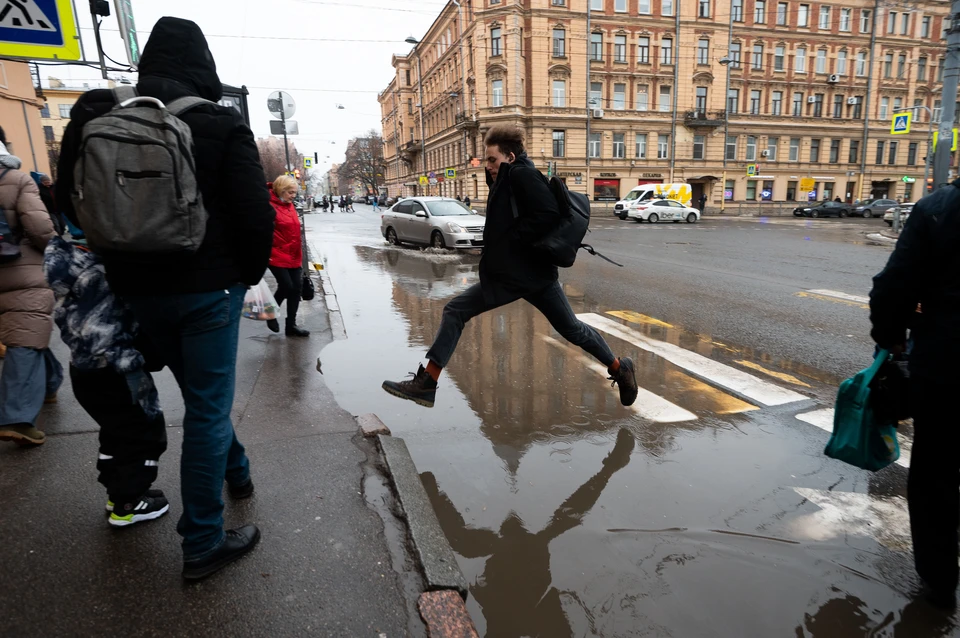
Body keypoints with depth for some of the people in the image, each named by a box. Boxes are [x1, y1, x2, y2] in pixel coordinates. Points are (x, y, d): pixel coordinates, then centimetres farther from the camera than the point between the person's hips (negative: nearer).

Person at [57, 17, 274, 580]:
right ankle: (204, 544, 14)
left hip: (139, 289, 5)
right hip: (208, 286, -5)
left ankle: (235, 471, 45)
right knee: (209, 407, 3)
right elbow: (255, 212, -13)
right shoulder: (222, 123, -8)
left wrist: (124, 262, 20)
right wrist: (250, 273, 2)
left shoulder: (101, 116, 5)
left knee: (202, 394, 24)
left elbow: (72, 201, 11)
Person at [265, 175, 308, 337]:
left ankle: (291, 325, 17)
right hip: (278, 257, -8)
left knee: (295, 290, 6)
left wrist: (299, 255, 19)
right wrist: (268, 252, -17)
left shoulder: (290, 206, 14)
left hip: (293, 257, 8)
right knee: (286, 286, -9)